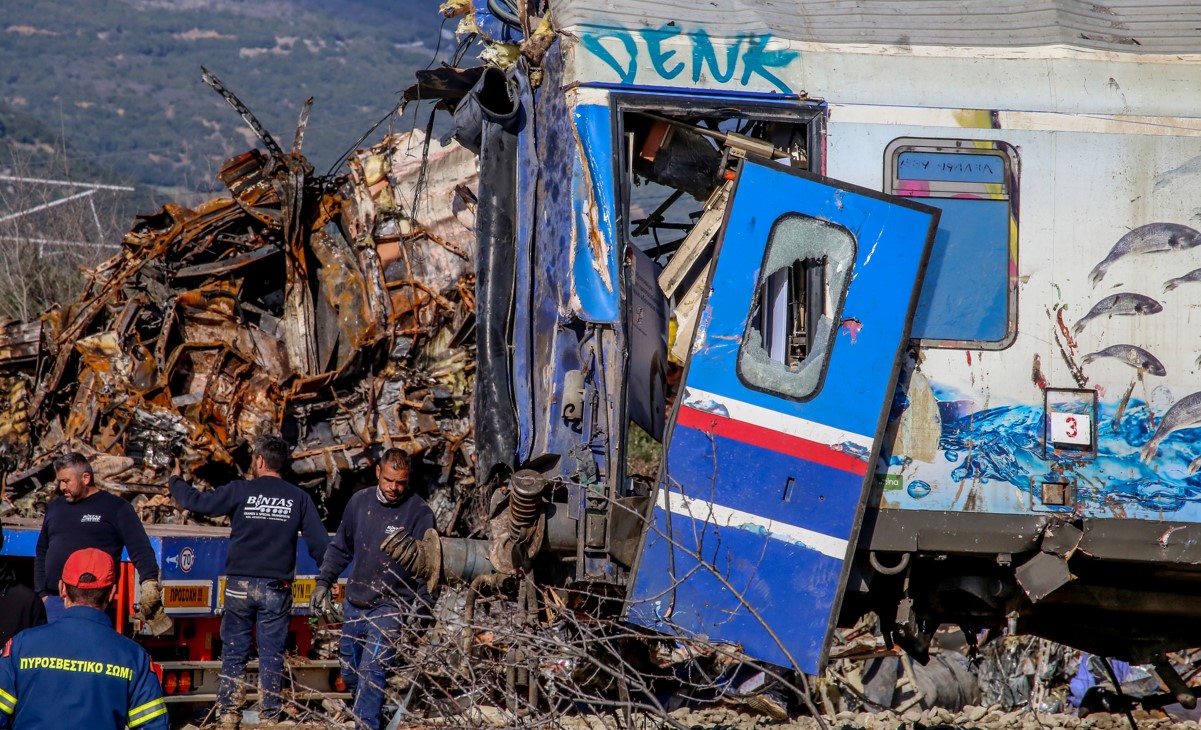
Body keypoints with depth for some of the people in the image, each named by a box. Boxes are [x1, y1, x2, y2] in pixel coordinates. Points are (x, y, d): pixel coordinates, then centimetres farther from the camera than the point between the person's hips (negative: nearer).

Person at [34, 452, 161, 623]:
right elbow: (41, 553, 26)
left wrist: (149, 582, -22)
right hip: (54, 601, 5)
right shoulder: (55, 508, 19)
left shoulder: (115, 508, 2)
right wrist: (42, 593, 15)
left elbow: (140, 549, -6)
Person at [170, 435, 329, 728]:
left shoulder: (240, 491, -6)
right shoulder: (298, 498, -1)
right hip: (276, 589, 1)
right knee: (272, 656, 6)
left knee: (233, 654, 7)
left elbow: (197, 502, 0)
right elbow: (319, 542, 0)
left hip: (240, 586, -1)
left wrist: (176, 480, 19)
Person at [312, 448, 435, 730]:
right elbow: (340, 547, 15)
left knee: (371, 672, -15)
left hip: (389, 608, -6)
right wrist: (323, 582, 9)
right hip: (354, 604, 6)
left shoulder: (419, 513, -12)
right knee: (349, 672, 15)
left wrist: (420, 606, -25)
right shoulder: (359, 501, 2)